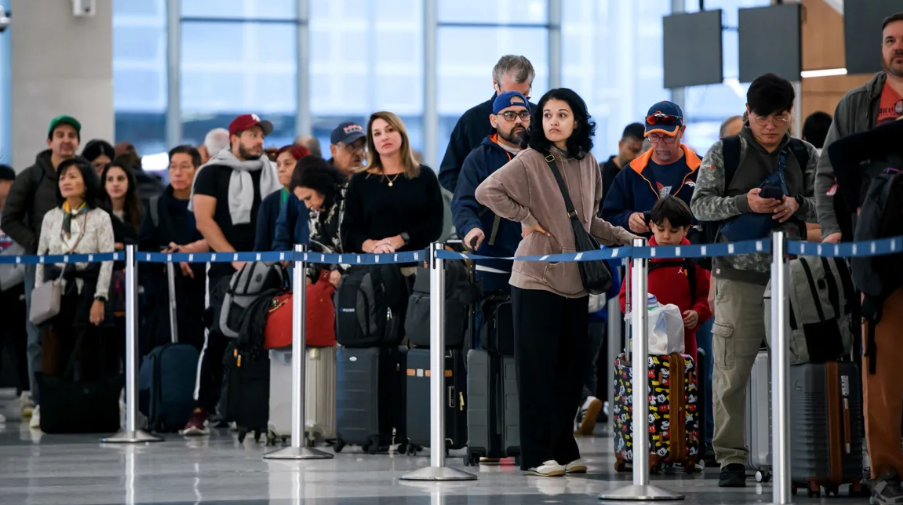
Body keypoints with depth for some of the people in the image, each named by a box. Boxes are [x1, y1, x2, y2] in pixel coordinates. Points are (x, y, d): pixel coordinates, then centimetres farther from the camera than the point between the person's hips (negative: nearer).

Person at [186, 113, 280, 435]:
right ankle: (202, 411, -5)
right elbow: (203, 219, -5)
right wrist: (235, 258, -13)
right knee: (219, 337, -7)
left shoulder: (272, 173, 15)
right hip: (226, 269, -3)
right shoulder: (212, 173, 3)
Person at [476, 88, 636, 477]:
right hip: (537, 278, -5)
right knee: (539, 367, -1)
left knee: (570, 368, 7)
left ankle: (564, 449, 16)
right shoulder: (530, 161, -7)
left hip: (575, 279, 5)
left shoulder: (587, 164, 10)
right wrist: (526, 219, -13)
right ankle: (538, 455, 2)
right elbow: (487, 191, -15)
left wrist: (628, 238, 11)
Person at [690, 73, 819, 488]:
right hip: (740, 273, -2)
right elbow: (700, 205, 0)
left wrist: (798, 205, -8)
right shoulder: (725, 153, 4)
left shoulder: (805, 155, 11)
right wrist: (745, 203, -15)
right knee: (732, 368, -5)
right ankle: (731, 458, -1)